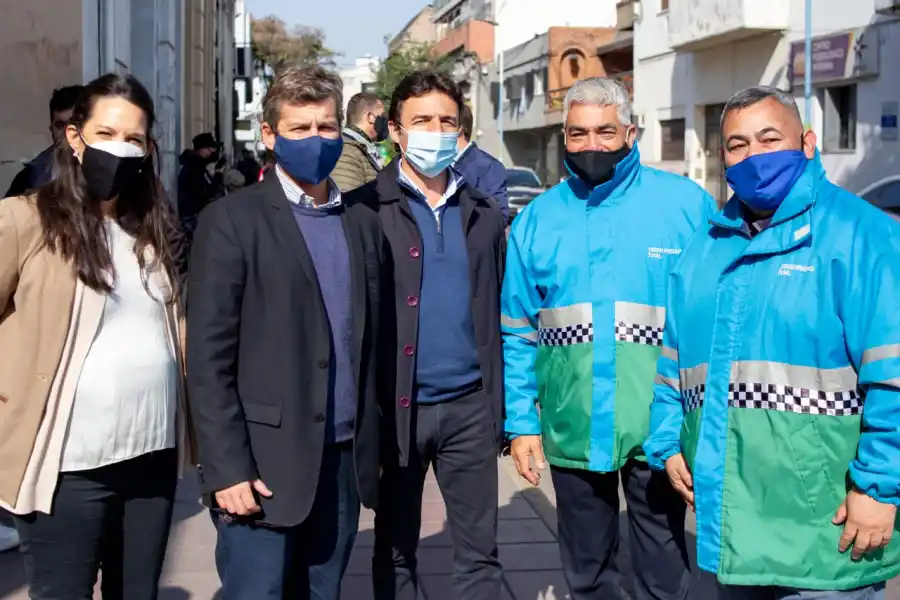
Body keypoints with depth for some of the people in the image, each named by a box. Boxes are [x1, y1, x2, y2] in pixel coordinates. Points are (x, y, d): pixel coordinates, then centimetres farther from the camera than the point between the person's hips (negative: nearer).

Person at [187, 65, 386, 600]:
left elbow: (372, 342, 12)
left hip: (344, 461, 5)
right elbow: (208, 356, -9)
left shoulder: (363, 223, 11)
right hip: (264, 462, -4)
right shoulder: (232, 221, -4)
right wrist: (228, 468, -13)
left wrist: (374, 447, 9)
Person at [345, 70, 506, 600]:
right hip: (396, 406, -2)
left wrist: (503, 406, 8)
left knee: (480, 551, 10)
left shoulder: (485, 214, 9)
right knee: (395, 550, 13)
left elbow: (498, 313, 11)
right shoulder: (366, 209, -4)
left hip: (469, 405, 3)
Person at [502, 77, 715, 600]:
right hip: (572, 432, 3)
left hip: (659, 431, -2)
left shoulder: (686, 203, -5)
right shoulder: (538, 217, 4)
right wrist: (522, 422, 2)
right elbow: (518, 334, 6)